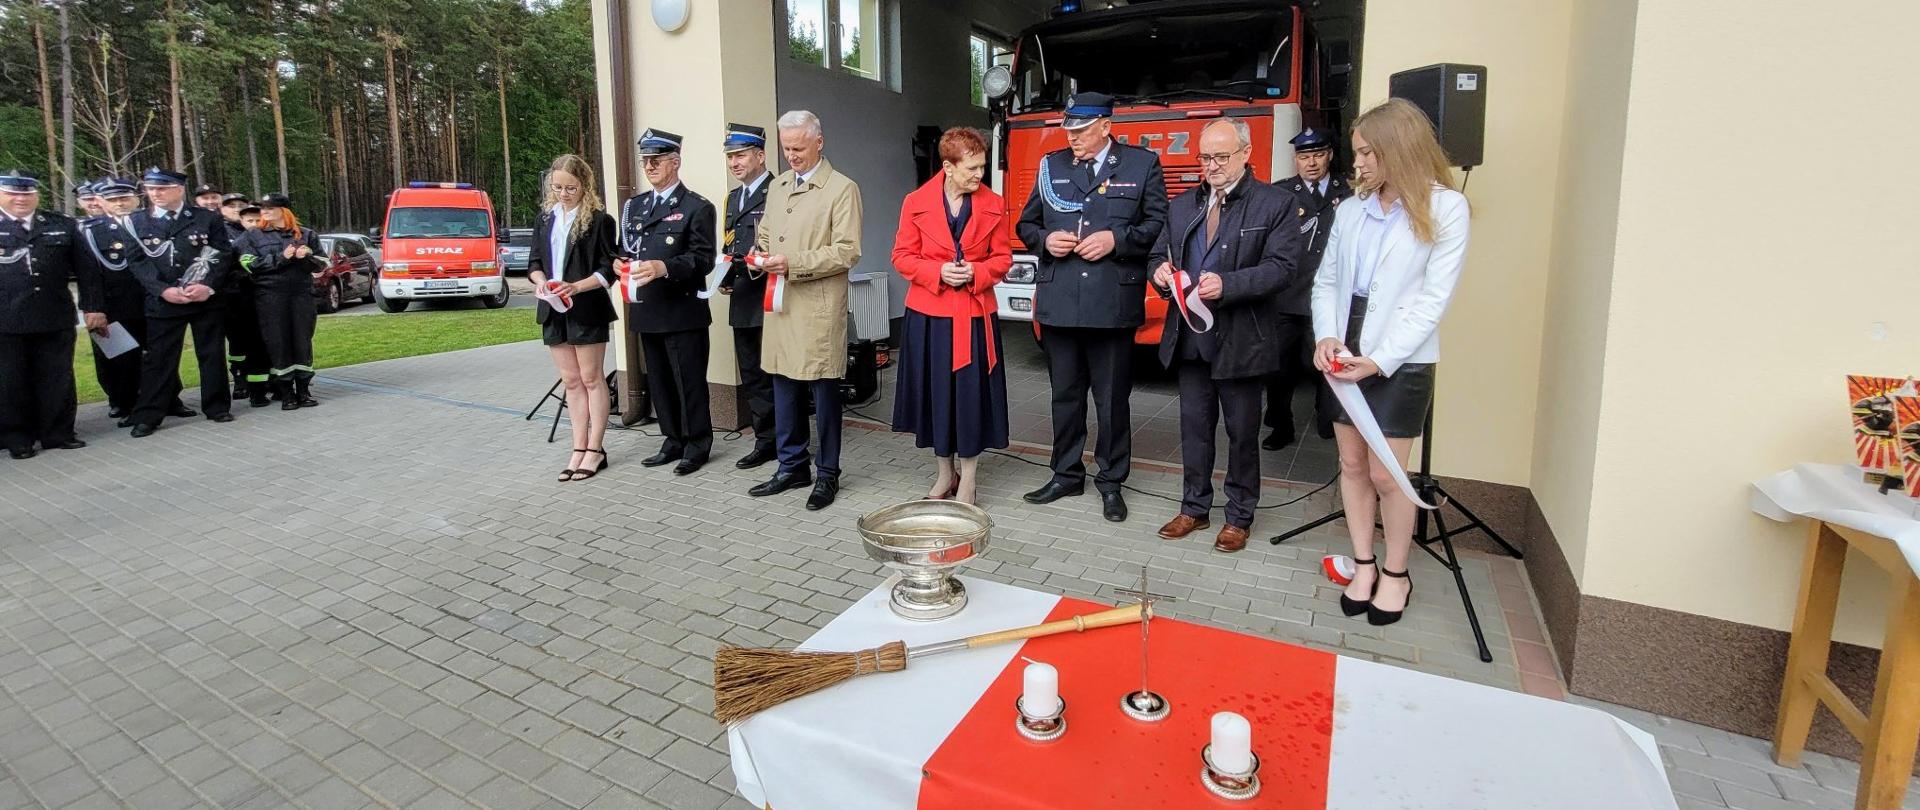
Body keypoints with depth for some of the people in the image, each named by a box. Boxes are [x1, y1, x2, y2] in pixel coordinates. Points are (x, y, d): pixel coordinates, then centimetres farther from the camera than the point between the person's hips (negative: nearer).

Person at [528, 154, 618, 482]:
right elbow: (534, 261, 13)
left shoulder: (599, 219, -7)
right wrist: (540, 280, -8)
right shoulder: (546, 218, 11)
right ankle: (579, 448, 17)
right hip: (554, 310, 6)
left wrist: (577, 287, -22)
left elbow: (608, 269, -9)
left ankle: (595, 450, 10)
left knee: (591, 379, 3)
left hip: (587, 310, -6)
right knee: (571, 381, 10)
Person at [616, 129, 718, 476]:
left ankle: (697, 445, 13)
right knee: (659, 380, 12)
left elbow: (703, 259, -13)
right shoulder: (633, 205, 16)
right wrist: (621, 263, -2)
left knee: (689, 380, 0)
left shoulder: (697, 207, -5)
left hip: (683, 311, -7)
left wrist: (664, 268, -26)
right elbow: (625, 250, 21)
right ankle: (674, 442, 24)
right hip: (647, 311, 7)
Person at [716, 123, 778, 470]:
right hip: (742, 300, 8)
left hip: (771, 298, -8)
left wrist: (761, 266, -23)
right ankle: (765, 441, 21)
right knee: (752, 376, 12)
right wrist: (725, 277, 8)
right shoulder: (733, 198, 19)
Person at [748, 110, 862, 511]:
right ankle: (792, 466, 26)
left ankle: (827, 474, 15)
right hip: (780, 304, 7)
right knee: (784, 389, 13)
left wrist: (793, 263, -19)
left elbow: (848, 252, -13)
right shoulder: (778, 186, 16)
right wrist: (762, 257, 2)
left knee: (823, 392, 2)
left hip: (819, 308, -6)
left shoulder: (842, 189, -5)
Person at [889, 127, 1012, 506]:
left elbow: (1002, 258, 7)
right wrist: (938, 272, -15)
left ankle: (968, 479, 14)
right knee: (935, 392, 7)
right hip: (928, 314, 0)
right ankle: (944, 473, 25)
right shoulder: (916, 203, -2)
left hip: (975, 314, 0)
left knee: (972, 393, 0)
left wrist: (976, 272, -12)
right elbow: (902, 257, 1)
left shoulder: (993, 205, 1)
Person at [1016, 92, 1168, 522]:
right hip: (1058, 302, 3)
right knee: (1065, 394, 13)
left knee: (1112, 397, 5)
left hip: (1113, 304, -3)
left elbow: (1159, 223, 3)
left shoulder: (1142, 164, 4)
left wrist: (1117, 240, -12)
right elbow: (1026, 224, 18)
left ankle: (1111, 481, 20)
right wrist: (1045, 239, -3)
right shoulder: (1052, 166, 13)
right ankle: (1066, 474, 27)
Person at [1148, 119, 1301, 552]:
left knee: (1242, 432, 7)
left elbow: (1280, 267, -13)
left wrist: (1227, 285, -27)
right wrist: (1161, 271, -9)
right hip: (1190, 335, 5)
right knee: (1194, 426, 13)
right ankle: (1194, 508, 27)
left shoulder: (1275, 204, -4)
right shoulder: (1183, 204, 12)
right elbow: (1160, 253, 16)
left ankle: (1239, 517, 21)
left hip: (1241, 339, -4)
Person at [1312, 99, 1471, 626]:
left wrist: (1380, 360, -18)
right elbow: (1326, 282, 8)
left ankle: (1396, 574, 20)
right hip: (1345, 358, 5)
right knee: (1352, 464, 10)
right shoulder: (1350, 209, 7)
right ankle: (1363, 565, 25)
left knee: (1385, 474, 1)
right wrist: (1326, 336, -10)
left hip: (1401, 362, -5)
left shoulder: (1445, 208, -7)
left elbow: (1433, 298, -12)